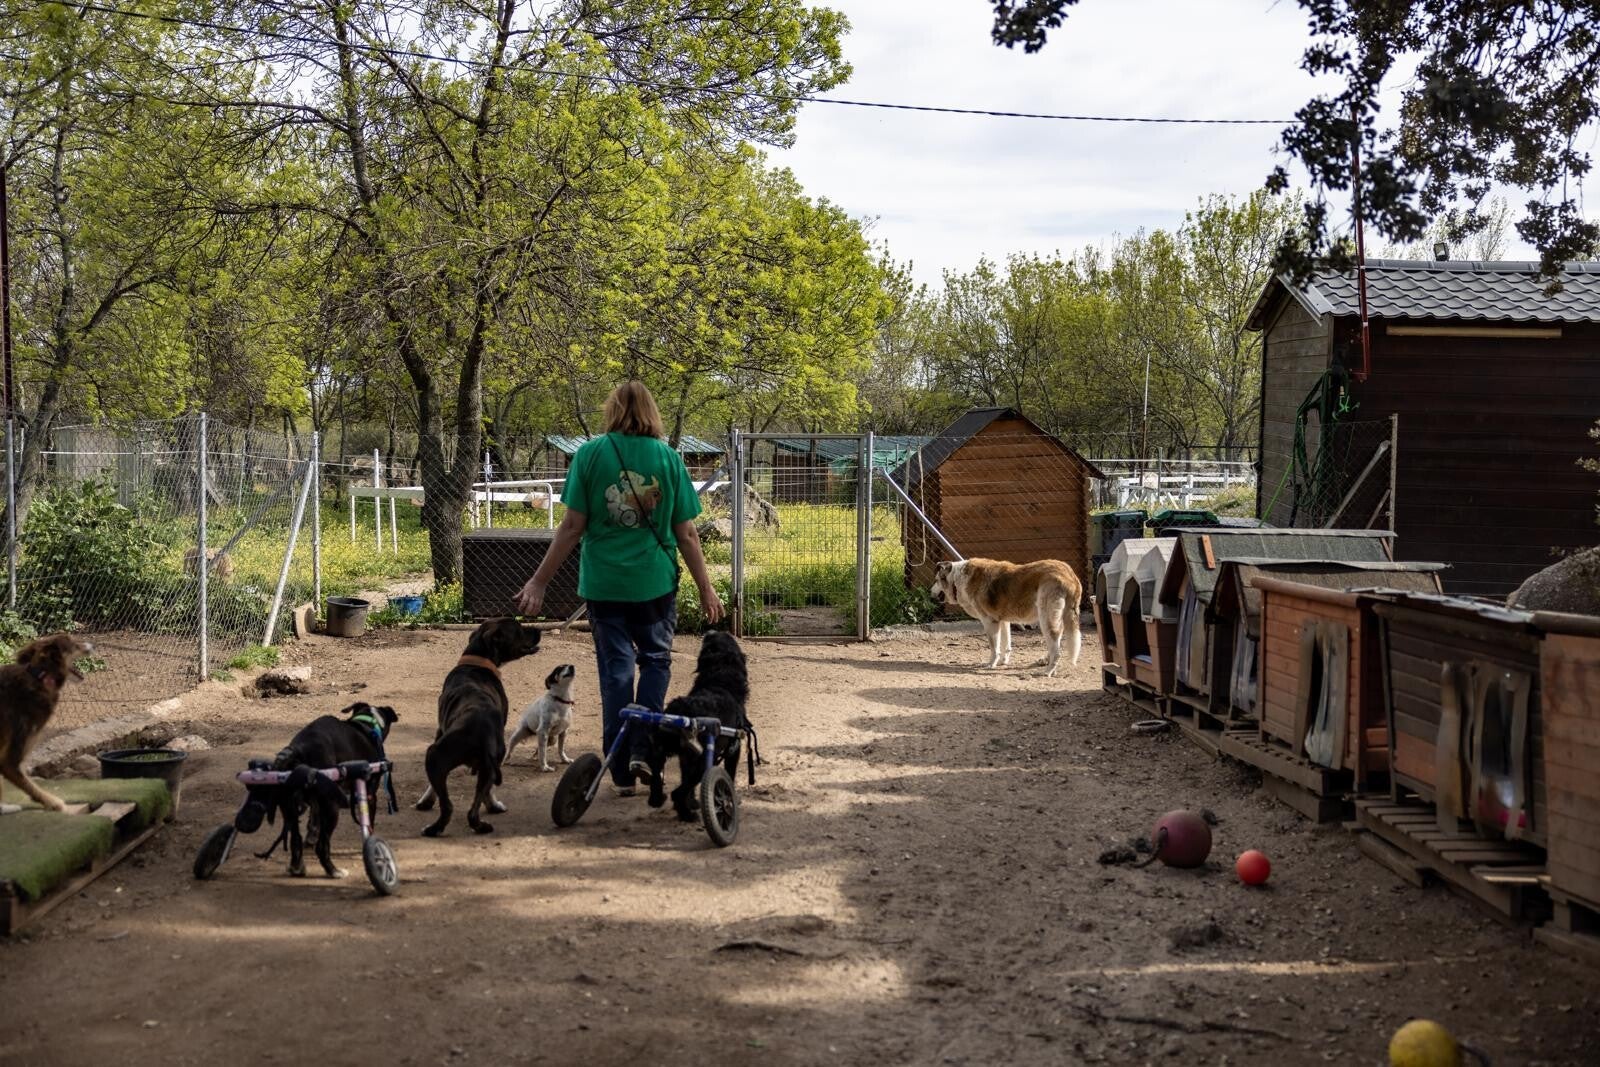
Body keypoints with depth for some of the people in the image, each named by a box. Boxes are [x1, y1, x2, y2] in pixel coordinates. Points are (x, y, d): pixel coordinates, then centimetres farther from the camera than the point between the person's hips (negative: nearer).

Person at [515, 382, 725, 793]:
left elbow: (572, 527, -6)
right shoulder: (668, 458, -1)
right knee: (656, 660, 18)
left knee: (615, 670, 8)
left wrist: (540, 581, 1)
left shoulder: (591, 454, -3)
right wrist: (706, 589, 9)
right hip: (655, 583, 0)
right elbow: (687, 534, 0)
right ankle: (642, 750, 4)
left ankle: (622, 771, 11)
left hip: (604, 582, 0)